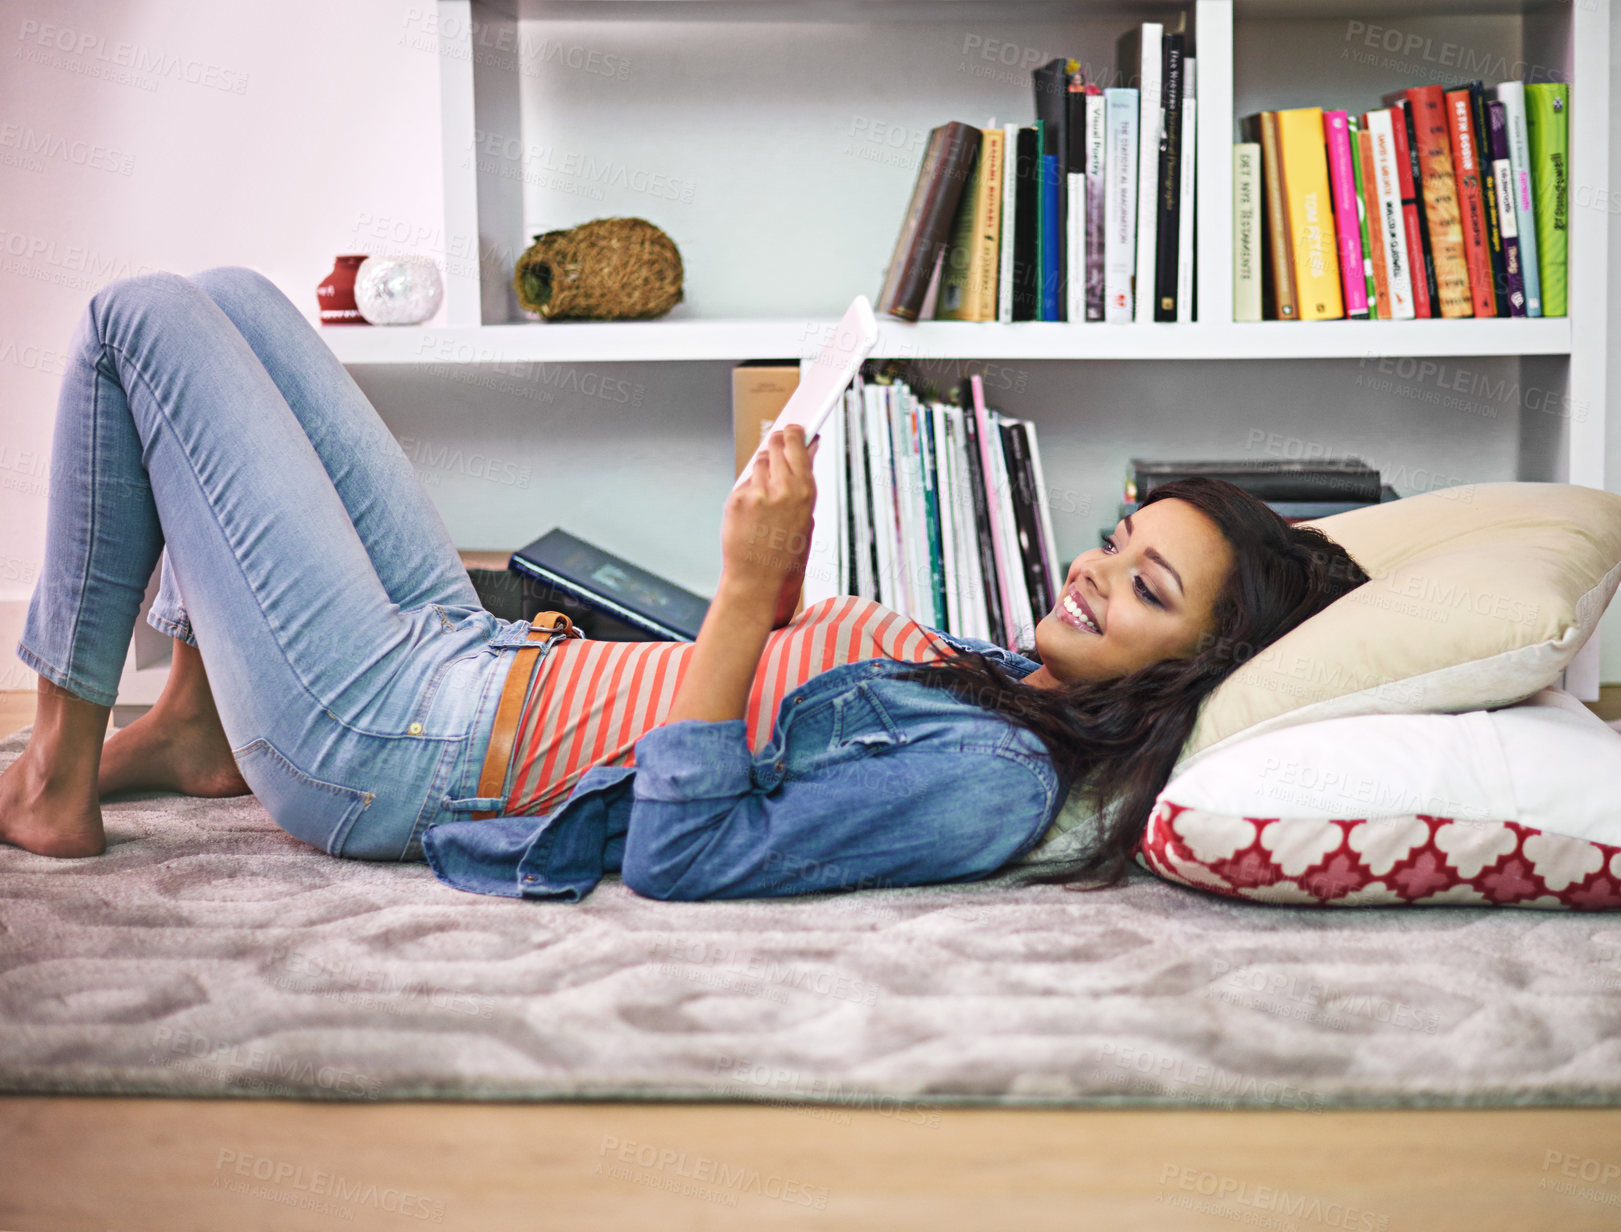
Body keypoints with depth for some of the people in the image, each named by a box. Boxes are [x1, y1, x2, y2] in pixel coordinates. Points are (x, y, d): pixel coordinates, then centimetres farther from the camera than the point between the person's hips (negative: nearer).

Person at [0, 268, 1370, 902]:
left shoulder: (990, 787, -25)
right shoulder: (1013, 671, 3)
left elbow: (674, 857, -29)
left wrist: (748, 590, -30)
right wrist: (780, 578, -2)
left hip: (383, 743, -9)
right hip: (467, 643, 9)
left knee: (140, 319, -1)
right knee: (229, 295, 20)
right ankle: (195, 727, 25)